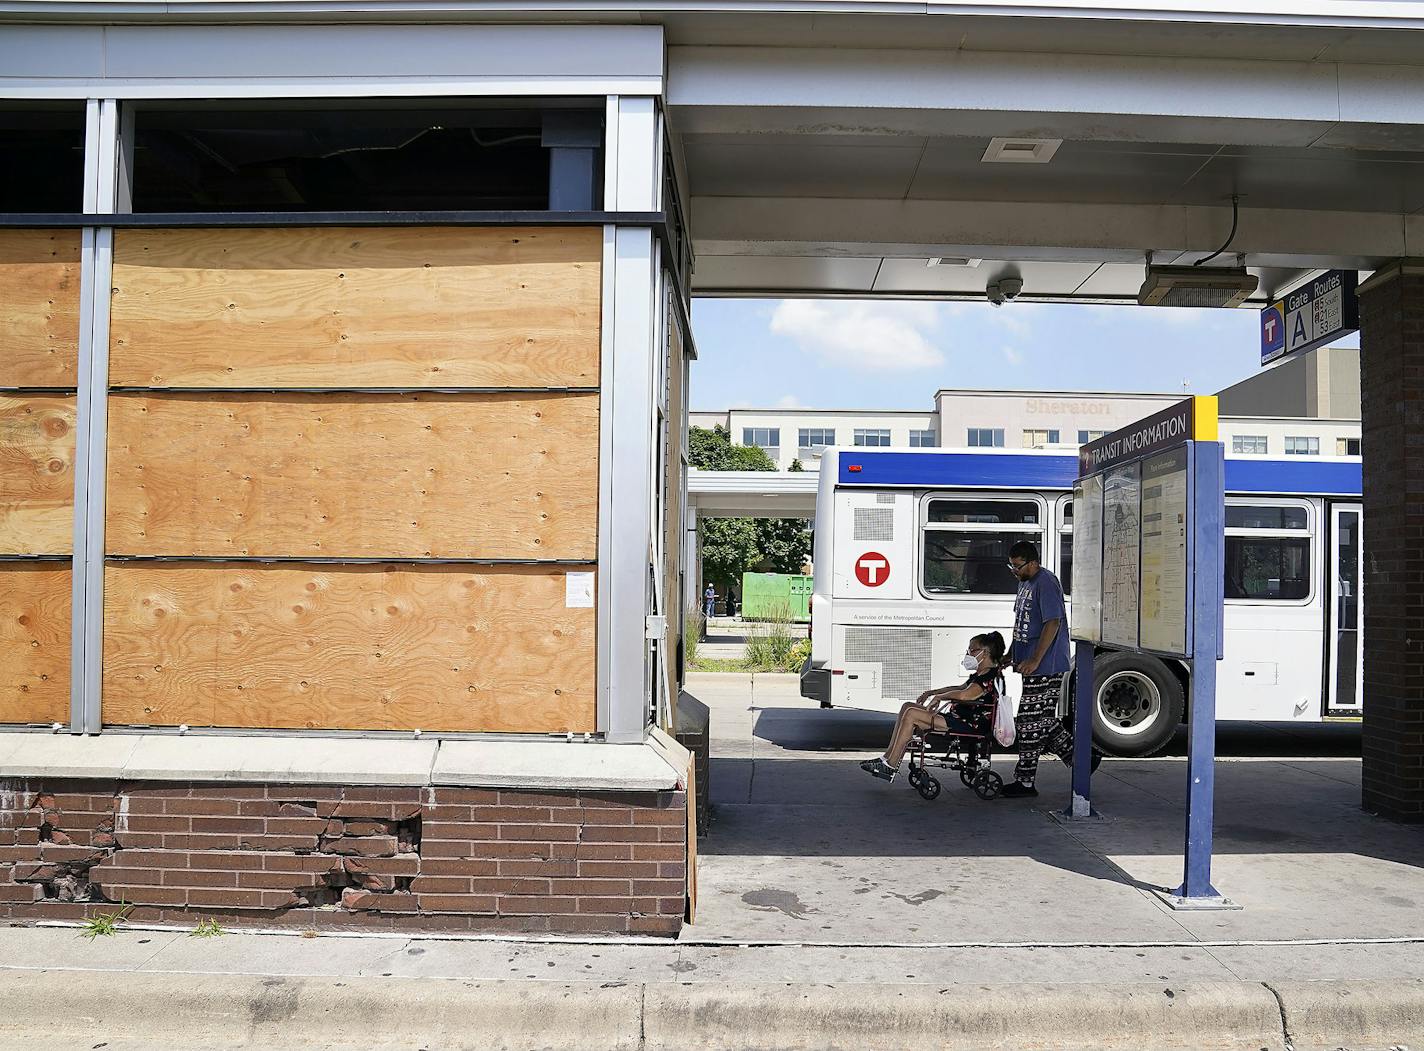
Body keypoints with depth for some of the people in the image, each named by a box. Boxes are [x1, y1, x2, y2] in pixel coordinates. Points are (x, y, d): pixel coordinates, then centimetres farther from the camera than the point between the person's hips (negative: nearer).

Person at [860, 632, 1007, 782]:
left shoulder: (991, 675, -16)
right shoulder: (980, 674, 17)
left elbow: (964, 695, -30)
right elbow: (961, 687, 33)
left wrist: (938, 697, -14)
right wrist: (931, 692, 22)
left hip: (970, 725, -11)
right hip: (960, 717, 11)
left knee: (911, 714, -18)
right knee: (908, 706, 7)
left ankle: (890, 765, -13)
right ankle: (889, 758, 0)